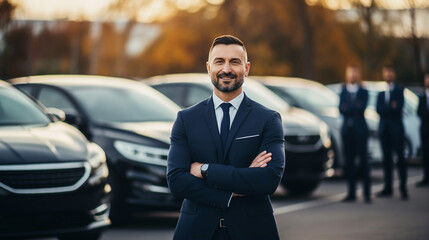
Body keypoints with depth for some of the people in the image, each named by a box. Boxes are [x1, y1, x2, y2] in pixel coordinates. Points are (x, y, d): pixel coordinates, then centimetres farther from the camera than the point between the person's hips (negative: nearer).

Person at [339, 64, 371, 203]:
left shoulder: (363, 92, 4)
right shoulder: (343, 91, 11)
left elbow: (362, 108, -11)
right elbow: (341, 109, -1)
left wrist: (348, 107, -10)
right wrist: (355, 107, -13)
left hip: (360, 130, -3)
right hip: (347, 129, 3)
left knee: (363, 161, -6)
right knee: (349, 161, 3)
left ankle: (367, 193, -4)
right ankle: (351, 193, 8)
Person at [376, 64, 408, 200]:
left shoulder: (399, 90, 2)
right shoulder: (381, 93, 15)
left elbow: (399, 108, -11)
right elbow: (379, 110, 2)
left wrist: (386, 110, -6)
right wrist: (392, 108, -8)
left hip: (396, 128, -4)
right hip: (384, 128, 4)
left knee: (400, 157, -6)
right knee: (386, 158, 5)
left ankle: (403, 188, -5)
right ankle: (388, 188, 7)